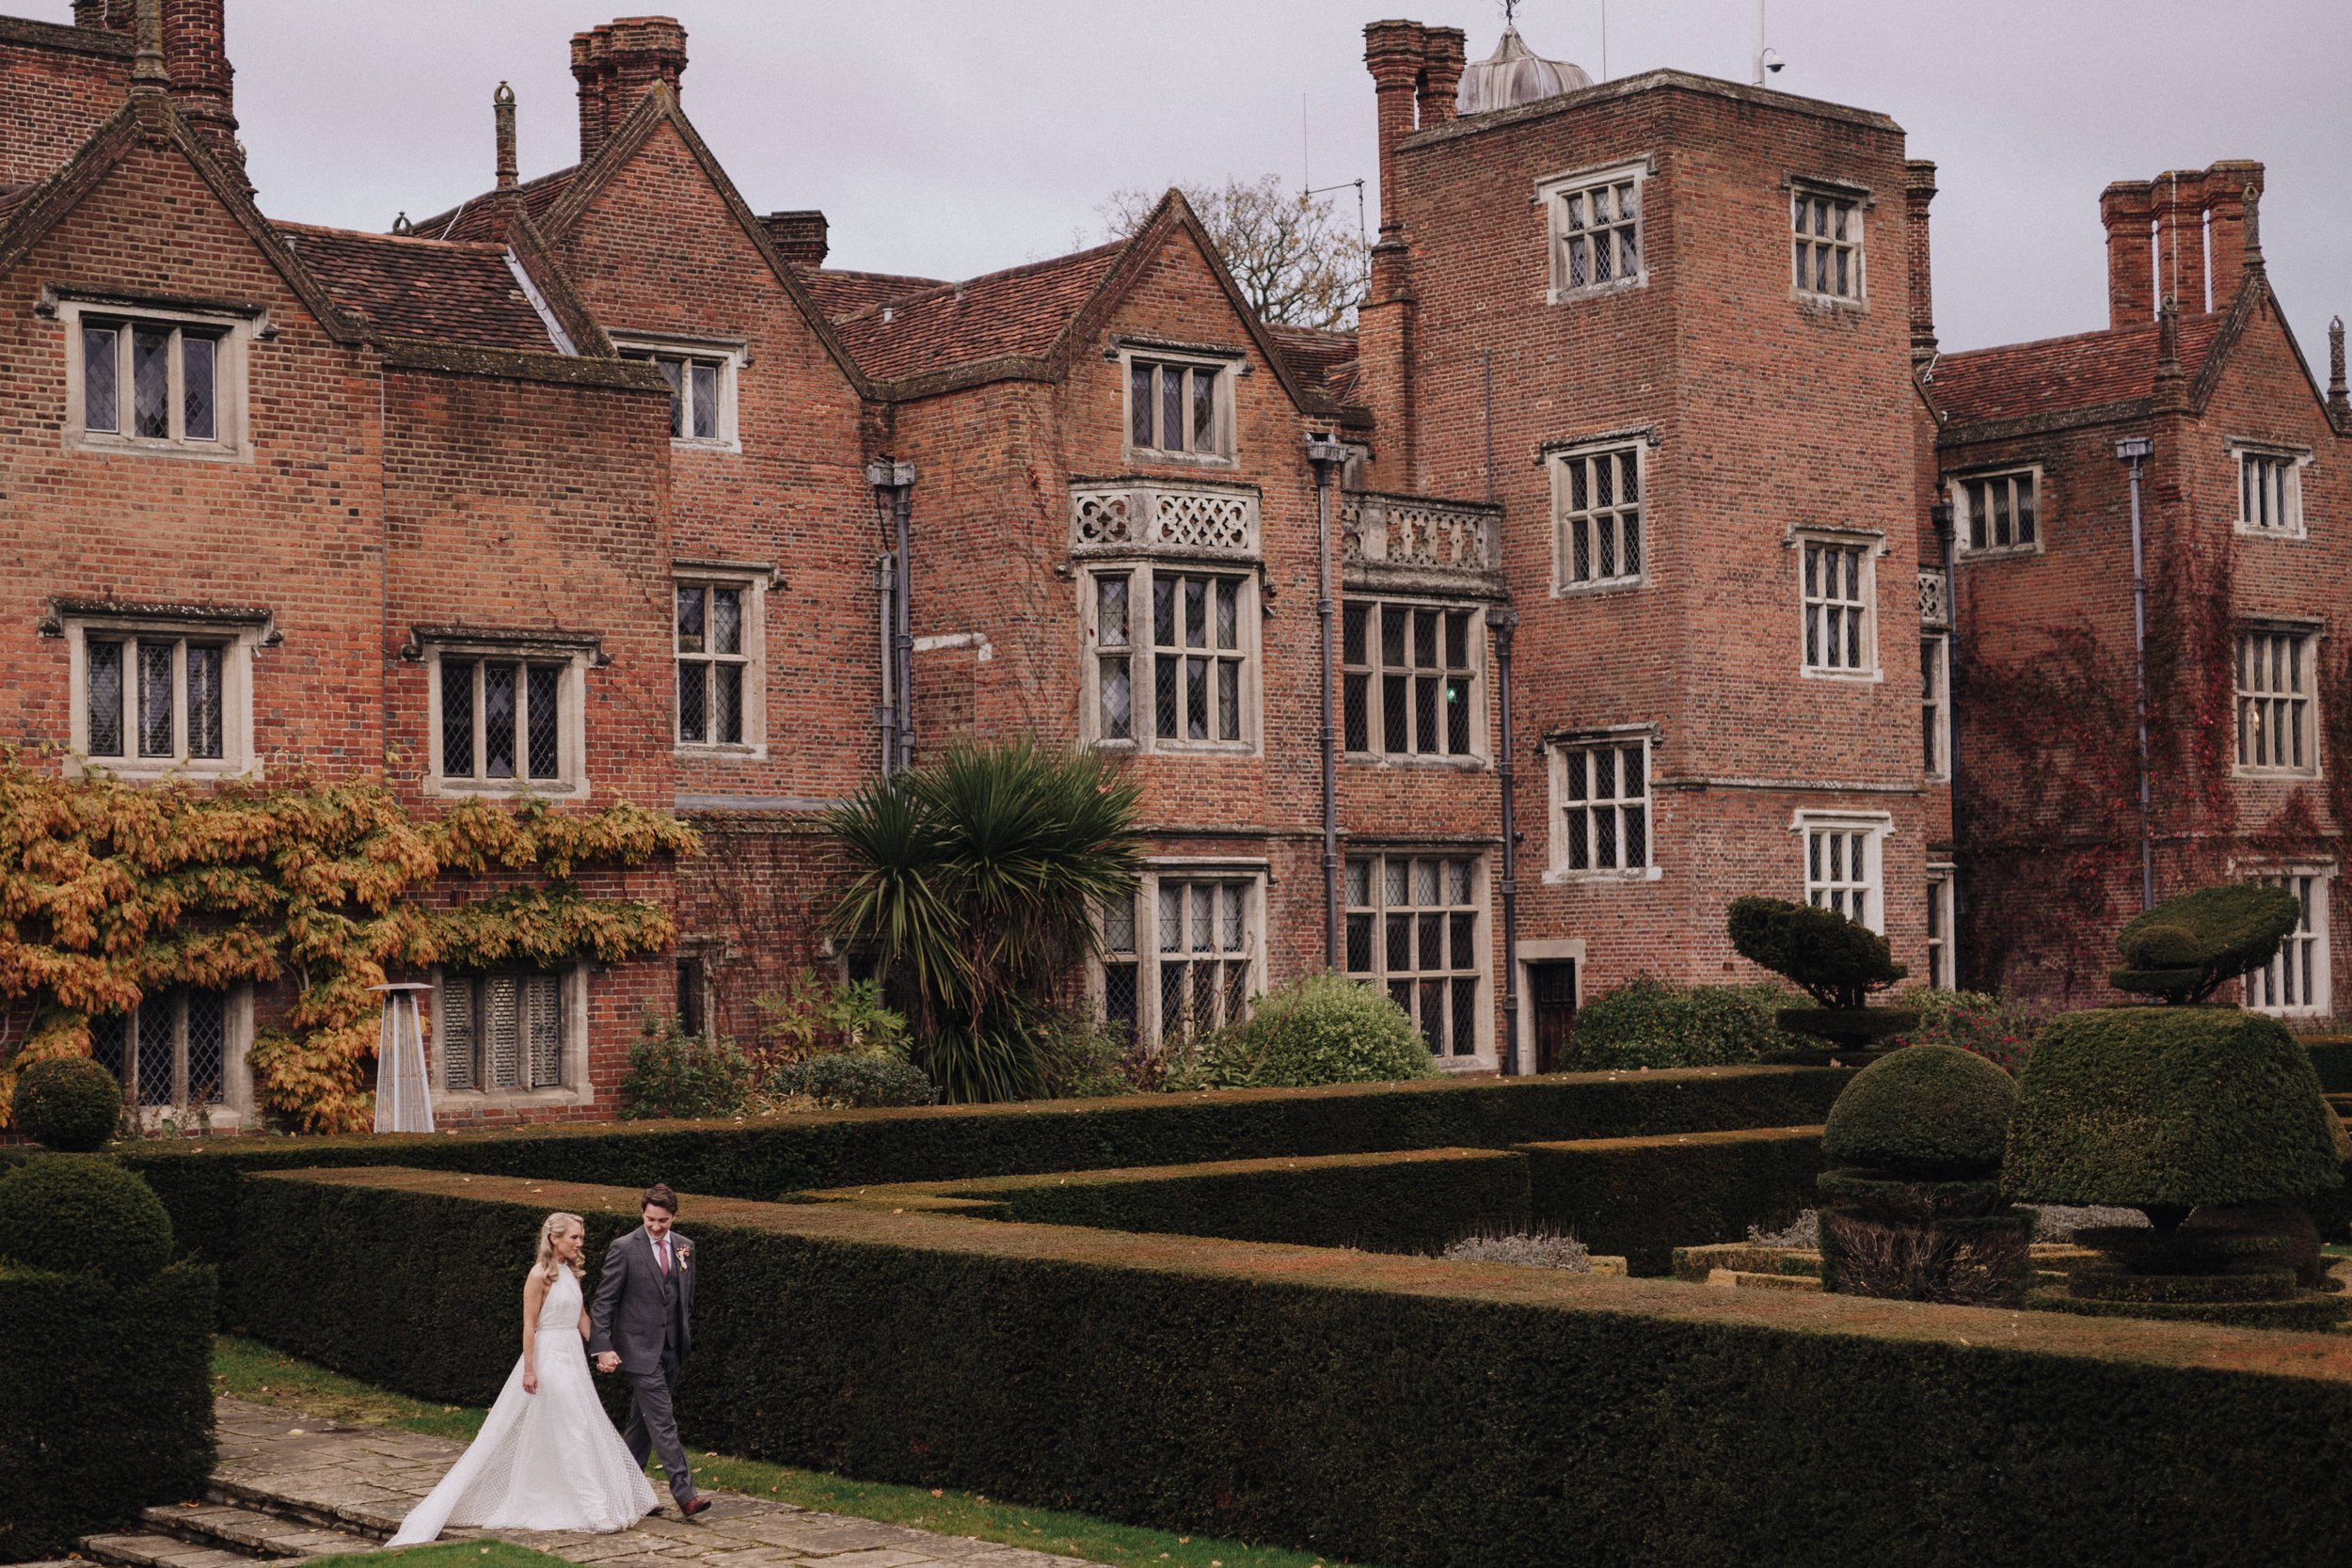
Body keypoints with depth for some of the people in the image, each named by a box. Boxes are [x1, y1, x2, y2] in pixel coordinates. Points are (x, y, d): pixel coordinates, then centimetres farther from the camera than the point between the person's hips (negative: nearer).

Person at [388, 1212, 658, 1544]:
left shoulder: (571, 1272, 10)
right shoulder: (540, 1274, -13)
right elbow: (529, 1324, -14)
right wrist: (529, 1370, -16)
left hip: (573, 1358, 8)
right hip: (549, 1357, -8)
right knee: (573, 1432, -7)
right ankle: (595, 1510, -4)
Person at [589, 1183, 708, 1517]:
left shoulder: (684, 1247, 7)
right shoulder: (624, 1249, -10)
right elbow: (604, 1302, -9)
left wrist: (687, 1338, 17)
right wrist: (603, 1348, -16)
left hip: (670, 1349, 6)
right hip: (639, 1348, -6)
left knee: (643, 1421, 14)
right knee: (662, 1422, -9)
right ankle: (684, 1494, -11)